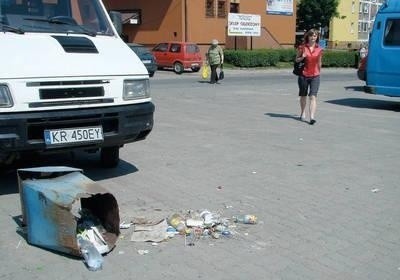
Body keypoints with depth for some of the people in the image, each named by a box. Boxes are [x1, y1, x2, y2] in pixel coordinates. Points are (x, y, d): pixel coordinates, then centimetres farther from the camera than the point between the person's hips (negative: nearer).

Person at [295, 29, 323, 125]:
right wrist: (302, 57, -13)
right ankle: (303, 114, 35)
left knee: (313, 96, -11)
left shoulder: (319, 49, 3)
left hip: (315, 76, 0)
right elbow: (296, 59, 7)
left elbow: (319, 62, 15)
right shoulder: (302, 47, -2)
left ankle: (312, 117, -17)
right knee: (303, 96, 15)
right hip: (303, 75, 0)